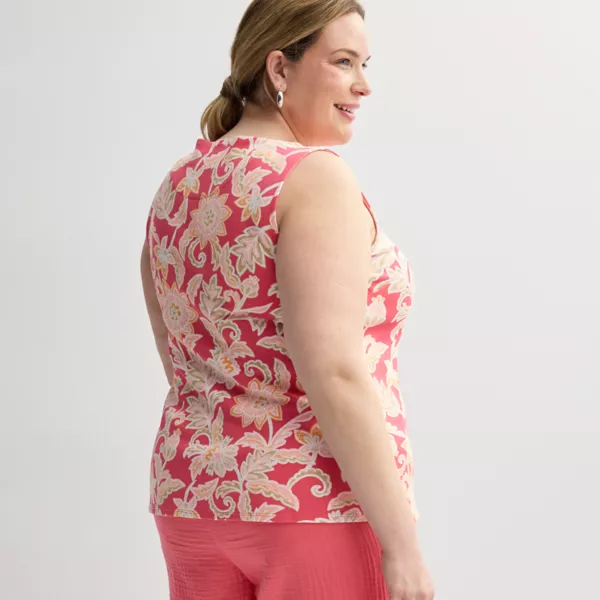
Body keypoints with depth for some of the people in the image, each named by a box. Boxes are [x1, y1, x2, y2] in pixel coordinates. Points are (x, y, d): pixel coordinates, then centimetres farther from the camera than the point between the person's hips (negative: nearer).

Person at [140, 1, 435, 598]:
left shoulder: (175, 189, 9)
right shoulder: (314, 177, -15)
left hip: (197, 498, 8)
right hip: (323, 507, -7)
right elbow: (334, 374, -22)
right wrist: (402, 543, -19)